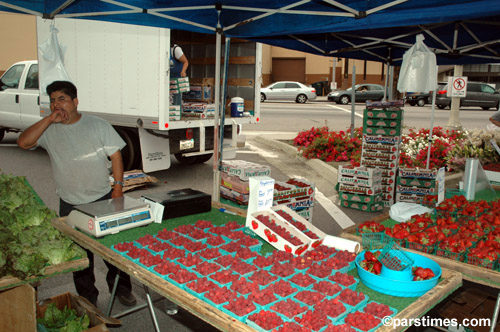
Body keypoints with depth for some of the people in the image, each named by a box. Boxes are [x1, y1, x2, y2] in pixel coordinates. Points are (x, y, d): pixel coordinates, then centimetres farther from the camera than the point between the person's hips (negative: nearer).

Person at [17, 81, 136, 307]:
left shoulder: (98, 125, -2)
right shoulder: (48, 131, 0)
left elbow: (115, 155, 0)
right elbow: (23, 142, -16)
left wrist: (118, 187, -6)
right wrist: (50, 119, -18)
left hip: (103, 199, -1)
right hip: (70, 205, 1)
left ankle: (121, 288, 31)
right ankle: (87, 297, 30)